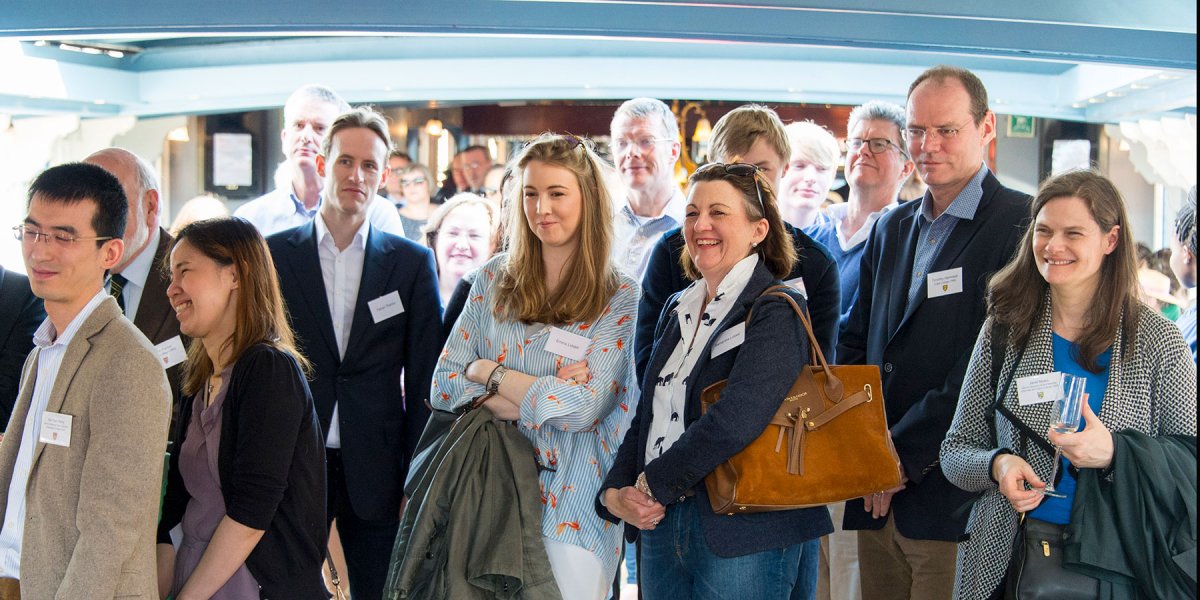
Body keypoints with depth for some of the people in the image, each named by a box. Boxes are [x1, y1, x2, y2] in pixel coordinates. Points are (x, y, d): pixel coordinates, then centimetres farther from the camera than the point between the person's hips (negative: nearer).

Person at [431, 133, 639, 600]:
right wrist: (539, 402, -13)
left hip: (572, 512, -3)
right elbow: (444, 385, 0)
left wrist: (488, 372, -7)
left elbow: (583, 408, -16)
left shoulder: (620, 298, -6)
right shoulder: (495, 278, 4)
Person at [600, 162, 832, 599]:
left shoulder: (777, 313, -11)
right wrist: (615, 492, -3)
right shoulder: (678, 309, 13)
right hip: (661, 526, 7)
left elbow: (734, 422, -25)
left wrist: (653, 482, -15)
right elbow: (646, 419, 14)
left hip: (743, 539, -7)